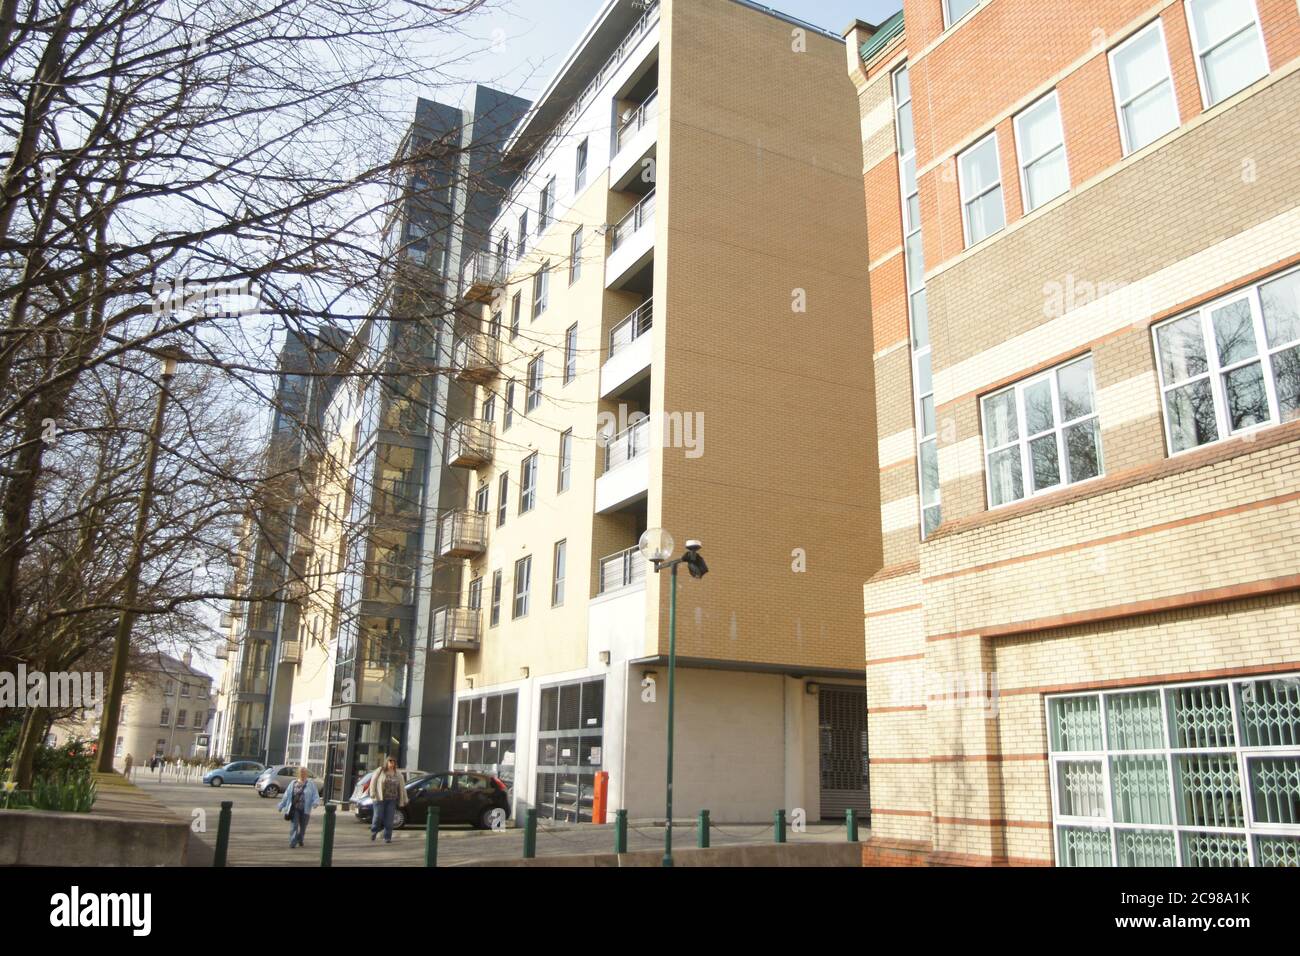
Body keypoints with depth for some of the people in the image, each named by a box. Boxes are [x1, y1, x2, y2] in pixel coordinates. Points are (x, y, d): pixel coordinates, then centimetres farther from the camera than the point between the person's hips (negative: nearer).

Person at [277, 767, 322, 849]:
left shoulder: (311, 784, 2)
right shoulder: (293, 783, 8)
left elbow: (315, 795, -6)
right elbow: (286, 795, 11)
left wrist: (316, 802, -25)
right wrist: (281, 806, 10)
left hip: (305, 809, 0)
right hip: (294, 809, 1)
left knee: (303, 827, 11)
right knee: (294, 826, -8)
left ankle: (300, 840, 36)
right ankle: (292, 843, -3)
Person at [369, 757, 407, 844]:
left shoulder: (398, 774, 11)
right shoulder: (380, 771, 3)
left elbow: (402, 787, 12)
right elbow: (373, 782, 2)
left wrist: (403, 800, 10)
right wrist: (373, 794, -8)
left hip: (392, 800, 2)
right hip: (380, 798, -2)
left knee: (389, 819, -2)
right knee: (378, 816, -3)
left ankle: (387, 837, 5)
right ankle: (374, 832, 24)